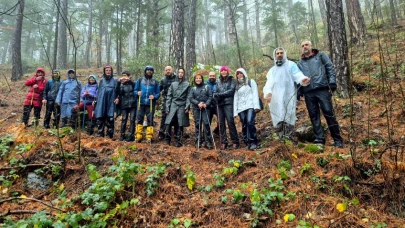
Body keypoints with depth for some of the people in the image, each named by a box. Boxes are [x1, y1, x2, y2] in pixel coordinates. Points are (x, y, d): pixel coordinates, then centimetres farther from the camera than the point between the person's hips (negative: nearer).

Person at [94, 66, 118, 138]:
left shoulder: (114, 80, 8)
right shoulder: (102, 80, 17)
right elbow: (98, 91, 19)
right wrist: (96, 100, 11)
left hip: (110, 102, -3)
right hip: (101, 102, 3)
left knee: (110, 119, -3)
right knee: (100, 118, 0)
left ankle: (109, 135, 2)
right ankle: (100, 134, 7)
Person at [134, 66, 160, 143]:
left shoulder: (155, 82, 9)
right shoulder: (140, 80, 9)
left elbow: (158, 93, 8)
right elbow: (135, 90, 10)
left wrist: (154, 96, -12)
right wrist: (137, 93, -12)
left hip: (151, 104, 0)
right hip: (141, 103, 1)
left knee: (150, 120, 1)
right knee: (139, 120, 0)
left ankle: (149, 137, 5)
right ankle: (138, 137, 6)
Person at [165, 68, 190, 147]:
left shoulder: (187, 84, 7)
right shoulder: (173, 84, 13)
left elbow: (188, 97, 1)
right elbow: (169, 96, 10)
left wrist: (187, 107, -9)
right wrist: (167, 107, 3)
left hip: (182, 106, -2)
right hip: (173, 105, 2)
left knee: (181, 125, -1)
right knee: (168, 123, -6)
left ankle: (179, 140, 10)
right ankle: (168, 138, 11)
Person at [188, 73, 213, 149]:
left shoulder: (206, 87, 11)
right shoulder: (193, 89, 13)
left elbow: (210, 96, 2)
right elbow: (190, 98, 2)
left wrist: (206, 104, -13)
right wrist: (198, 103, -13)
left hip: (205, 108, -1)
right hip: (196, 109, 1)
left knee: (206, 124, -9)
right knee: (197, 124, 2)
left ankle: (208, 142, -3)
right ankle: (198, 142, 9)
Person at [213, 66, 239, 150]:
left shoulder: (232, 80, 8)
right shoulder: (219, 82, 21)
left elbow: (231, 91, -6)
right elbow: (216, 93, 14)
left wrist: (220, 94, -9)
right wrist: (215, 96, -9)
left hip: (228, 103, -4)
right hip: (220, 104, 5)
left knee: (230, 122, -12)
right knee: (221, 123, 1)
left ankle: (235, 142, -4)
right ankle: (223, 142, 5)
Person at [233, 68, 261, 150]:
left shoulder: (251, 82, 12)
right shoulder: (237, 86, 20)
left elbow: (255, 94, 1)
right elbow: (235, 98, 15)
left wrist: (256, 105, -12)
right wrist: (235, 111, 6)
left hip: (250, 106, -4)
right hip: (241, 108, 4)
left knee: (250, 123, -21)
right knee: (244, 126, 0)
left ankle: (253, 142, -13)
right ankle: (247, 143, 9)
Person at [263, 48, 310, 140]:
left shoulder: (291, 65, 13)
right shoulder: (272, 70, 25)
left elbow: (297, 75, -5)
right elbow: (269, 83, 9)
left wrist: (303, 79, -30)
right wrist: (267, 92, -13)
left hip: (288, 97, -3)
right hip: (276, 99, 4)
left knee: (288, 119, -11)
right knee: (278, 119, 0)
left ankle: (288, 139, -11)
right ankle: (282, 140, 5)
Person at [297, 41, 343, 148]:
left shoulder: (321, 55, 13)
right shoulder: (300, 63, 20)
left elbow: (330, 68, 6)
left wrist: (332, 82, -8)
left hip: (322, 89, -3)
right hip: (308, 92, 3)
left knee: (329, 113, -7)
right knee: (314, 116, 2)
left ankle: (338, 140, 2)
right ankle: (319, 139, 8)